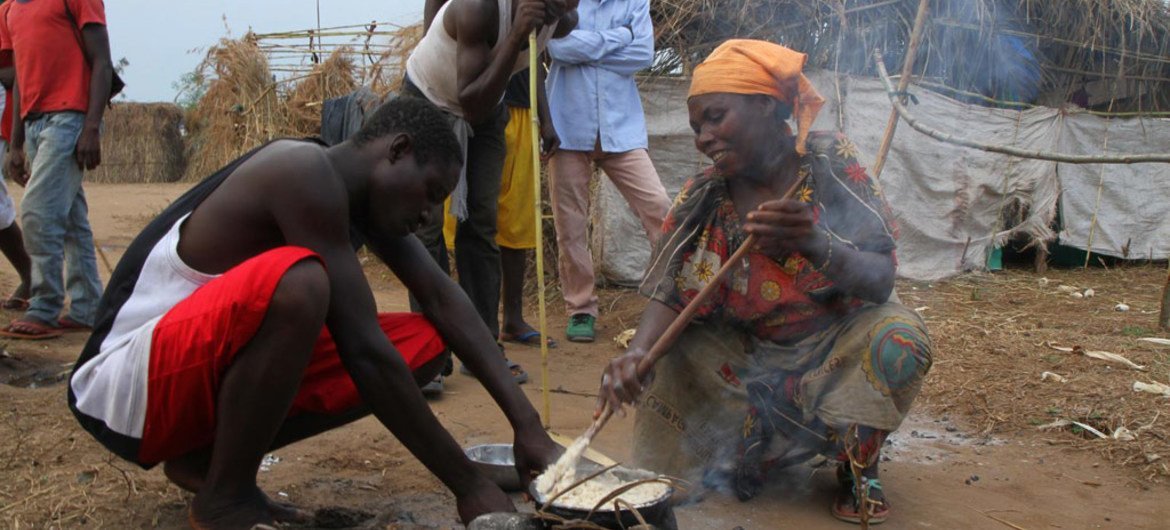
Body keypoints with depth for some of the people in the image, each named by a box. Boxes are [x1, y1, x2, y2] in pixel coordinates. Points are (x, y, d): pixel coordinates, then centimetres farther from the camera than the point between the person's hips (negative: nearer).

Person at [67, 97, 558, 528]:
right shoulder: (306, 171, -22)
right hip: (126, 384, -9)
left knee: (425, 343, -1)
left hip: (207, 372, 9)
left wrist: (527, 423, -11)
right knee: (295, 281, -37)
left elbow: (443, 298, -2)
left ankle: (208, 457, 4)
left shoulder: (358, 191, 4)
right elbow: (364, 351, -27)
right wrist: (467, 483, -22)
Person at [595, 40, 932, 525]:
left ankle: (859, 467, -3)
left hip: (837, 339, -2)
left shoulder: (830, 161, -17)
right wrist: (638, 351, -39)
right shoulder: (705, 198, -11)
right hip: (752, 353, 2)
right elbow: (671, 295, -17)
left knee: (897, 341, -31)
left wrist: (815, 244, -45)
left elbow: (880, 280, -24)